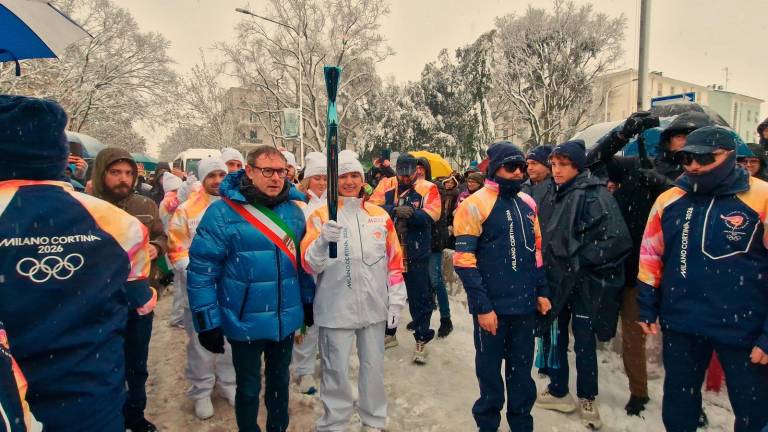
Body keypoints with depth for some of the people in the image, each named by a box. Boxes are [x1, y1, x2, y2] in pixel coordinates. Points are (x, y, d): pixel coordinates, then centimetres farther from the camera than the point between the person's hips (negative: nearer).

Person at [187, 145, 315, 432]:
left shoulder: (294, 210, 1)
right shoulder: (222, 212, -14)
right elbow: (201, 269, -13)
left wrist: (308, 301, 14)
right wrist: (207, 322, -13)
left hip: (287, 319, 4)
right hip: (245, 322, -4)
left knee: (280, 381, 23)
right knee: (249, 387, 16)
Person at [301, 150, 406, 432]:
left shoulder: (380, 216, 5)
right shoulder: (320, 216, -4)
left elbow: (394, 261, 9)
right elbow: (309, 265, -10)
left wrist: (396, 301, 6)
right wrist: (323, 241, -29)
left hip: (374, 306, 3)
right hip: (336, 308, -3)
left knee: (374, 366, 16)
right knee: (336, 369, 7)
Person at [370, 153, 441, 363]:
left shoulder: (427, 188, -6)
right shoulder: (385, 185, 2)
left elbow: (431, 216, -17)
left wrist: (410, 213, -27)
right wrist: (395, 209, -26)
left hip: (416, 253, -4)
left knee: (419, 298, 5)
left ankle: (421, 341, 21)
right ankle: (389, 333, 40)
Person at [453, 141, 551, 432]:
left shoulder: (528, 203, 9)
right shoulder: (475, 205, -11)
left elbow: (537, 250, 17)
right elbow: (464, 261, -14)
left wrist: (541, 291, 12)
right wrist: (482, 306, -16)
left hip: (525, 304, 5)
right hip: (492, 306, -5)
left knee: (522, 368, 17)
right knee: (490, 368, 11)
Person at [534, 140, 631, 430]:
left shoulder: (595, 195, -15)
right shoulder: (549, 194, 5)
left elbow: (617, 240, -21)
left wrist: (579, 261, -18)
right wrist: (544, 268, 7)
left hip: (584, 283, -6)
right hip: (555, 279, 6)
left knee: (584, 342, 7)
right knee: (557, 337, 17)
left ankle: (587, 399, 28)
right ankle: (558, 391, 35)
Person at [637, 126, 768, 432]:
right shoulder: (669, 200, 1)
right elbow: (651, 257, 8)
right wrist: (648, 308, 8)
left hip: (743, 328, -3)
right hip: (680, 324, 3)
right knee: (678, 403, 20)